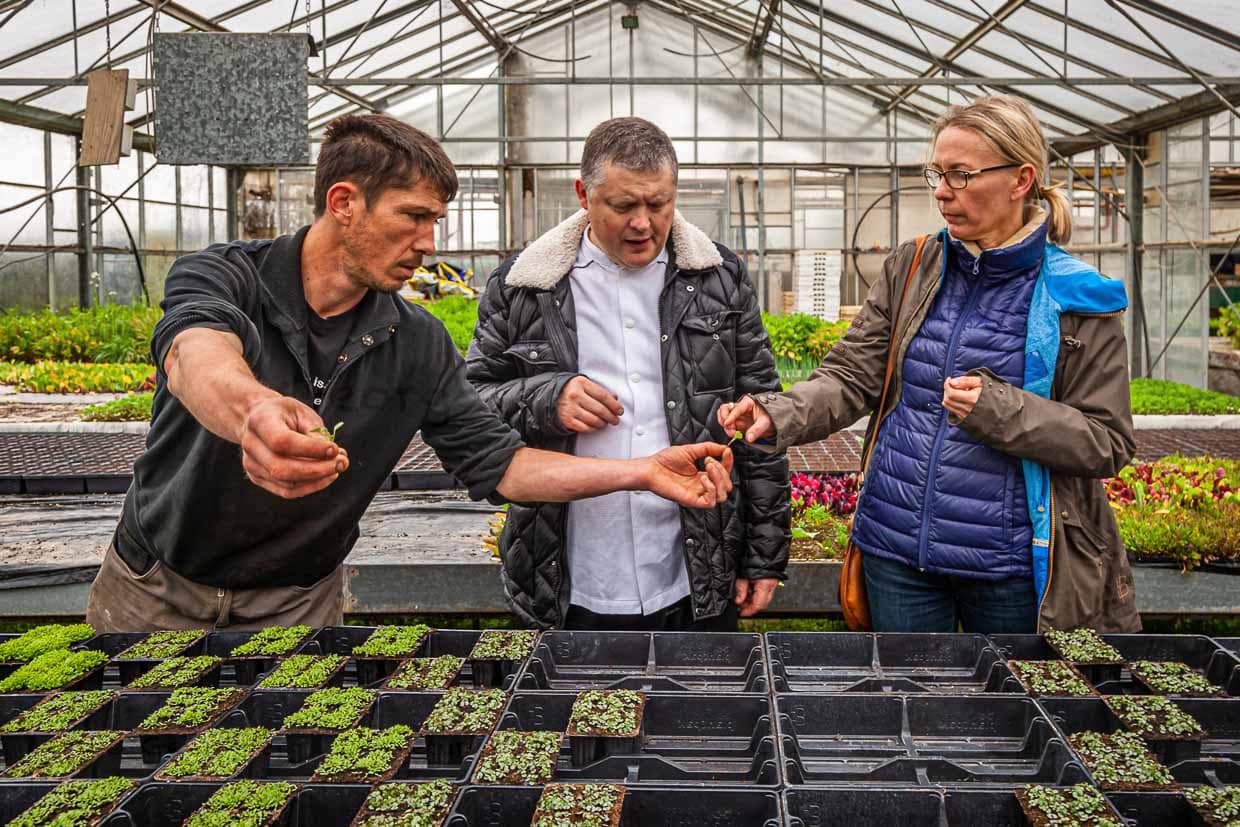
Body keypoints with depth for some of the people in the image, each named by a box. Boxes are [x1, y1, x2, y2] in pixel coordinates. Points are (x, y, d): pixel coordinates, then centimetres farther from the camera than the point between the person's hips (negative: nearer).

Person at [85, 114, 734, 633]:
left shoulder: (418, 346, -7)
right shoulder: (224, 276, -18)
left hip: (296, 603, 2)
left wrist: (644, 472, -14)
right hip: (153, 593, -1)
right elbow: (197, 356, -40)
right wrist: (254, 411, -65)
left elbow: (497, 465, -4)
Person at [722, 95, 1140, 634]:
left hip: (1008, 562, -3)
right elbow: (852, 375, -1)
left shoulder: (1076, 301, -7)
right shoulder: (911, 270, 4)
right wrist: (778, 414, -20)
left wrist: (1000, 410, -21)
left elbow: (1108, 443, -7)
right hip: (897, 548, 3)